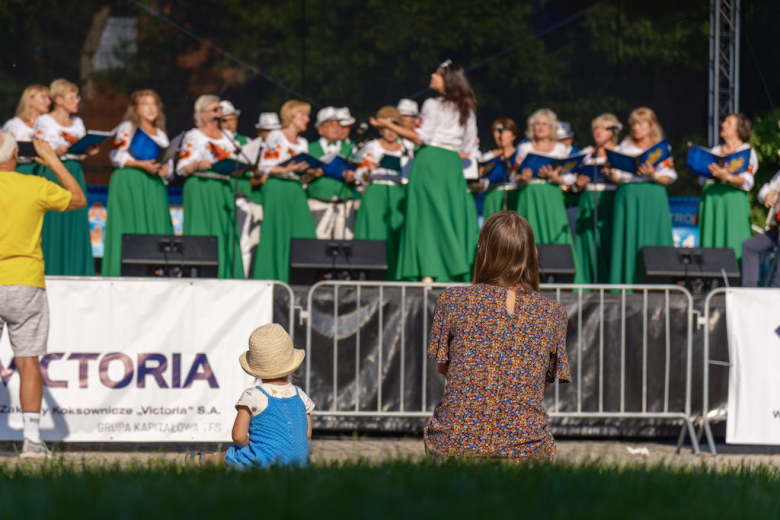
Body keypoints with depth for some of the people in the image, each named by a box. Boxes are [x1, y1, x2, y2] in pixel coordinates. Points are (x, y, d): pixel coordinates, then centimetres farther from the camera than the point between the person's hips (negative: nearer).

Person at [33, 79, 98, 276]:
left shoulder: (78, 123, 17)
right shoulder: (44, 121, 0)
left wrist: (88, 152, -2)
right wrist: (57, 151, -20)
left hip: (75, 174, 5)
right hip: (52, 173, -5)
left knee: (76, 222, 0)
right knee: (52, 225, -8)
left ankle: (75, 272, 1)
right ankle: (51, 271, -5)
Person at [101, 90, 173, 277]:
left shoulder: (160, 134, 21)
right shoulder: (127, 128, 4)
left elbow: (169, 161, 19)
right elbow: (117, 156, -5)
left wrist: (165, 168, -4)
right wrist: (142, 165, -16)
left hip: (154, 184, 6)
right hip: (129, 183, -6)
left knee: (157, 225, -4)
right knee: (132, 226, -12)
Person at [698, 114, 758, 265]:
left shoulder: (747, 151, 4)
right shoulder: (715, 151, 21)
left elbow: (746, 182, -10)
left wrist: (727, 177, -25)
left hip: (733, 203, -5)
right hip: (710, 202, 5)